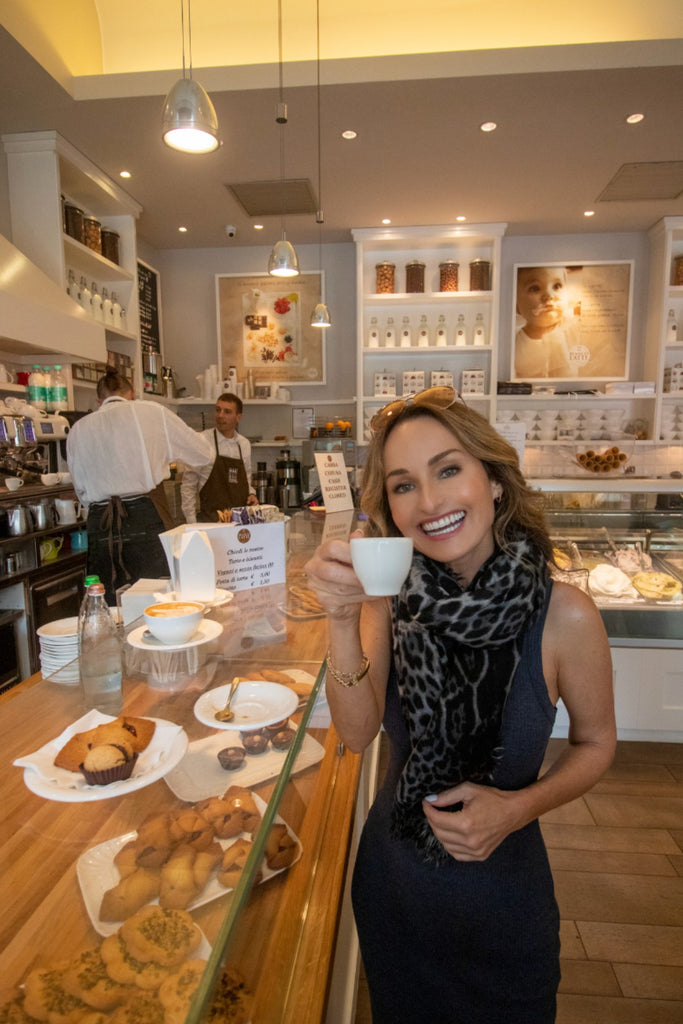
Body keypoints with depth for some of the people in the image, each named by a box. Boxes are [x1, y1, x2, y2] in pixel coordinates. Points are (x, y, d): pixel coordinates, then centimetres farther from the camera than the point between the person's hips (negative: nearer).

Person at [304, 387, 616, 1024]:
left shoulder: (564, 615, -23)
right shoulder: (390, 596, -15)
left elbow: (595, 743, -6)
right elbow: (358, 734, -20)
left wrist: (518, 807, -21)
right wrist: (342, 620, -34)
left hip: (501, 889, -2)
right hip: (390, 881, 3)